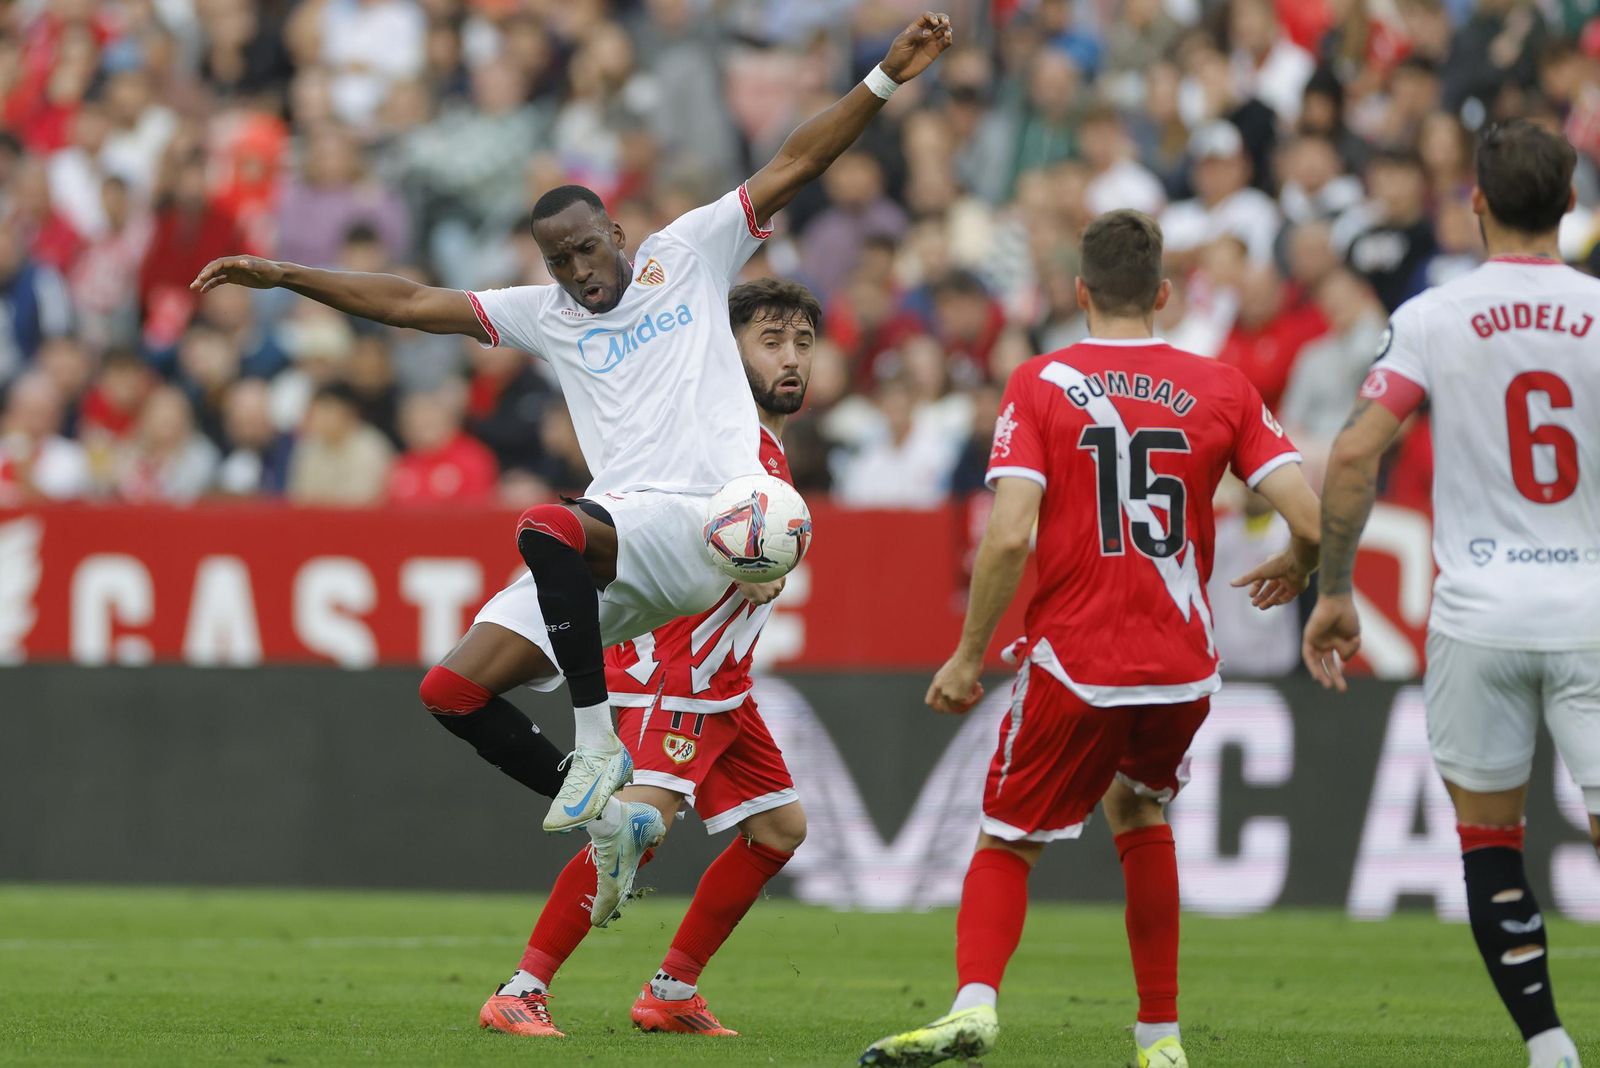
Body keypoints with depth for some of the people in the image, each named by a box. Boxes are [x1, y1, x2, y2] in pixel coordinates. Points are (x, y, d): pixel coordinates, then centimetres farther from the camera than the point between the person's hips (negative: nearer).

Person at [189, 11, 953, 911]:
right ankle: (604, 811, 7)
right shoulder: (544, 315, 19)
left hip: (703, 530, -6)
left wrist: (887, 80, -4)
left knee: (549, 529, -35)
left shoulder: (687, 258, 9)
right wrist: (283, 277, 15)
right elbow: (411, 303, 19)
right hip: (615, 547, 6)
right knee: (455, 690, -5)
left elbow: (793, 168, 5)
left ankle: (600, 747, -25)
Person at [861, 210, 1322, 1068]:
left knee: (1005, 845, 10)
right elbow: (1312, 520, -3)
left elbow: (1008, 536, -14)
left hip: (1074, 667, -3)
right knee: (1137, 809, 28)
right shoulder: (1222, 388, 3)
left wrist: (967, 656, -5)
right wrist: (1293, 570, 21)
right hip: (1184, 670, 3)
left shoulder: (1040, 384, -3)